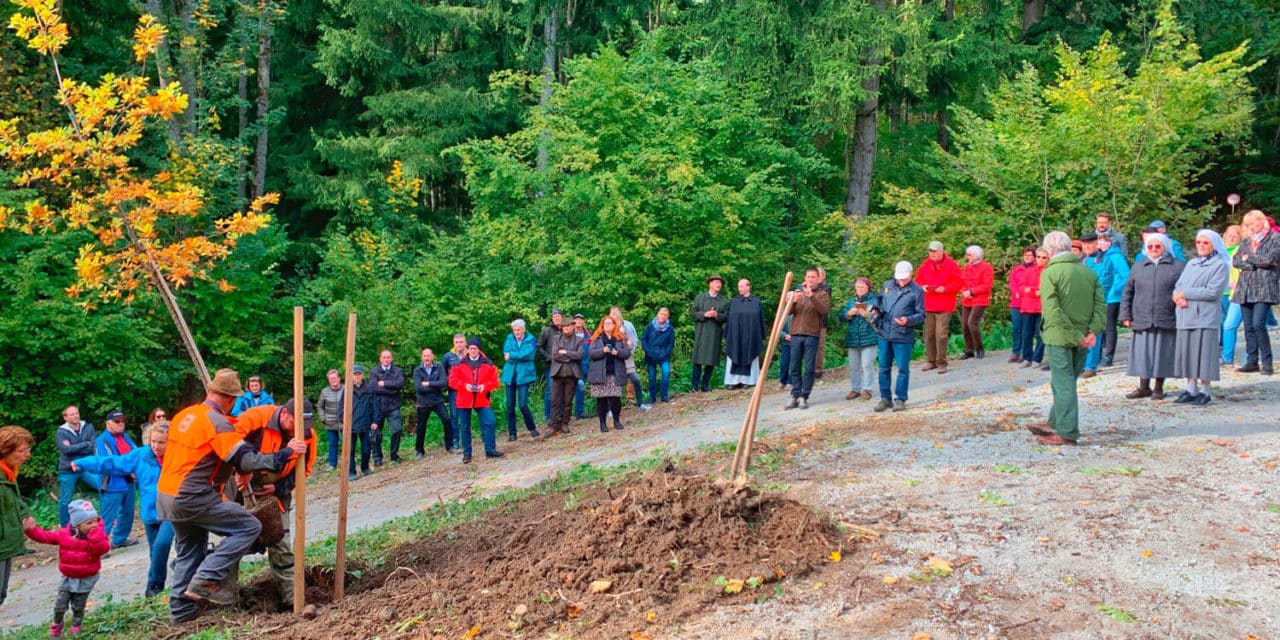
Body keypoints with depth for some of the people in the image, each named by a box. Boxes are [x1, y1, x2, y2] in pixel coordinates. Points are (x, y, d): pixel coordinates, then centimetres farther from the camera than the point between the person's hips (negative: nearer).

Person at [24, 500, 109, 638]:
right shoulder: (64, 534, -10)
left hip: (87, 578, -2)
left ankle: (76, 626, 34)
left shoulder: (97, 536, -17)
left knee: (78, 606, 11)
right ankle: (57, 624, 35)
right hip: (68, 577, 2)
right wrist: (32, 530, -12)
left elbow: (103, 549, -35)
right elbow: (45, 536, -2)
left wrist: (95, 533, -39)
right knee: (60, 605, 9)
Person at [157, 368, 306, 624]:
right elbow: (247, 460, -22)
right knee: (249, 527, -6)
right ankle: (206, 581, -9)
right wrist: (287, 453, -18)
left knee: (189, 549, 24)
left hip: (166, 494, 9)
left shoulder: (184, 415, 11)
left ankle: (181, 609, 27)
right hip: (193, 498, -9)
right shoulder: (218, 423, -15)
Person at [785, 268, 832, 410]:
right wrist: (793, 301, -15)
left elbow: (824, 310, -11)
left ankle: (804, 397, 1)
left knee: (809, 368, -3)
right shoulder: (798, 293, 17)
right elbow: (788, 311, 7)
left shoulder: (822, 295, 7)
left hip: (811, 335, -3)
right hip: (796, 334, 3)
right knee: (795, 368, 2)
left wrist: (811, 296, -22)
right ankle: (795, 396, 5)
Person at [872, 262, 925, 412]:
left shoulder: (917, 291, -3)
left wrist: (908, 320, -21)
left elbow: (921, 315, -3)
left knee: (903, 368, 2)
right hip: (884, 333, 4)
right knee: (884, 367, 10)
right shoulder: (887, 286, 9)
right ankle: (885, 398, 20)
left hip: (903, 336, -4)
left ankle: (900, 399, 11)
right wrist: (875, 309, 2)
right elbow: (879, 301, 24)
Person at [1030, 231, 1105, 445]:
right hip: (1083, 338, 6)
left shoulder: (1050, 273, -10)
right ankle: (1055, 425, 25)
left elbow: (1053, 311, -18)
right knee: (1067, 382, 16)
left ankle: (1067, 433, -1)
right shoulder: (1089, 272, 9)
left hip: (1059, 338, -6)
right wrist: (1093, 331, -6)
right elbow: (1101, 304, 1)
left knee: (1064, 384, -2)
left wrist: (1076, 336, -15)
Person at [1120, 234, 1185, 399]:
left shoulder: (1177, 267, 5)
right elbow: (1128, 292, 14)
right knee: (1142, 353, 4)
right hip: (1142, 320, 2)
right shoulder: (1138, 267, 13)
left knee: (1162, 354, 2)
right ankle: (1144, 387, 15)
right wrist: (1126, 315, 7)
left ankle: (1159, 388, 13)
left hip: (1166, 321, -2)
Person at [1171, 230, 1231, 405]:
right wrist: (1178, 297, -9)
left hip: (1206, 317, -6)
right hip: (1186, 317, 6)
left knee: (1204, 354, -4)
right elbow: (1178, 286, 14)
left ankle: (1205, 391, 4)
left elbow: (1213, 292, -13)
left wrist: (1185, 293, -10)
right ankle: (1191, 389, 15)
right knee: (1186, 353, 6)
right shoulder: (1191, 263, 19)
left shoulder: (1220, 265, -2)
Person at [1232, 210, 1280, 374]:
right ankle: (1252, 362, 9)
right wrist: (1256, 264, -7)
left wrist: (1249, 258, 0)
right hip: (1246, 287, 6)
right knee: (1249, 327, 4)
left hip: (1264, 287, -5)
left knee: (1258, 324, -16)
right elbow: (1235, 261, 8)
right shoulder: (1246, 241, 18)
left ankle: (1267, 363, -9)